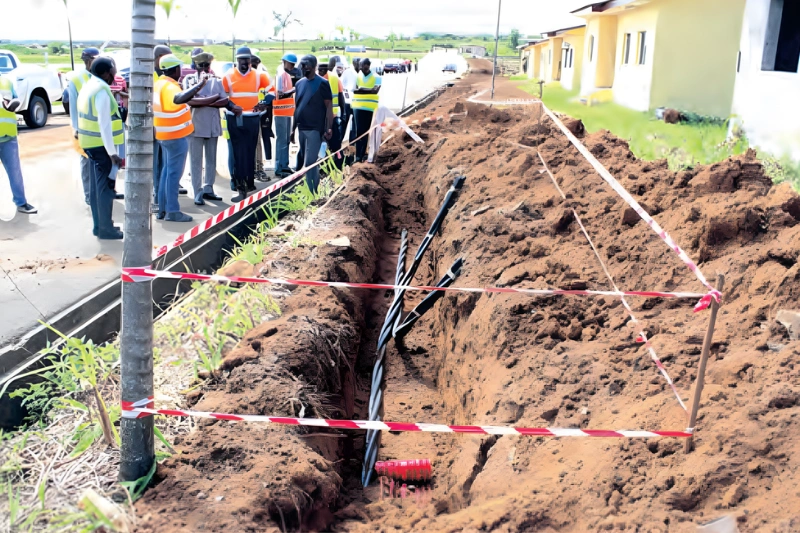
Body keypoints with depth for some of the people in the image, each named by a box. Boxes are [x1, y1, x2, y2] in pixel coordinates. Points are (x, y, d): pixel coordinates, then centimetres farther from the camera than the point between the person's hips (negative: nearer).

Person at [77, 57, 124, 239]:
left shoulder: (88, 86, 13)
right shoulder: (102, 90, -18)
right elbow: (104, 124, -23)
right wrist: (112, 152, -24)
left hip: (91, 143, 10)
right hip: (101, 145, -10)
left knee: (97, 186, 15)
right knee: (105, 186, -3)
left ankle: (99, 225, 22)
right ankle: (106, 229, 2)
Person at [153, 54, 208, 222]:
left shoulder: (159, 84, 9)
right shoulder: (170, 87, -21)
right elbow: (179, 99, -44)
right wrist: (199, 86, -45)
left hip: (166, 135, 10)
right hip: (176, 136, -10)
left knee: (167, 170, 15)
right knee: (174, 173, -4)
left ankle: (163, 209, 20)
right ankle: (172, 211, 1)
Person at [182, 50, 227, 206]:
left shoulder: (216, 80, 8)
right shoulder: (189, 79, 0)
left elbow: (225, 101, -4)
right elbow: (189, 100, -15)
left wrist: (202, 102, -13)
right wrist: (214, 98, -13)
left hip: (213, 124, 4)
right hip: (195, 124, -4)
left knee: (211, 159, 10)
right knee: (196, 160, -2)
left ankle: (208, 189, 19)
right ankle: (198, 193, 0)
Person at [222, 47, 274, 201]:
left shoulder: (259, 75, 3)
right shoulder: (228, 76, 1)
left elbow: (271, 90, 14)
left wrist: (265, 103, -2)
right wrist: (230, 107, -12)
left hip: (252, 119, 1)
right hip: (235, 119, -1)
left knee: (250, 152, 8)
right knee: (239, 154, -3)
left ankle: (250, 182, 21)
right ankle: (241, 188, -2)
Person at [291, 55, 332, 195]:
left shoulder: (322, 83, -7)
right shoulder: (300, 83, 12)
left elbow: (329, 107, -7)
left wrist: (329, 128, -14)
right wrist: (293, 128, 16)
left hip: (315, 129, -7)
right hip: (301, 129, 7)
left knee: (309, 163, -10)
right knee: (311, 162, 15)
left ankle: (311, 193, -5)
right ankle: (317, 188, 27)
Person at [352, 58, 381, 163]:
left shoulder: (376, 78, 1)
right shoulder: (356, 76, 6)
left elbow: (375, 90, -15)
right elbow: (354, 90, -6)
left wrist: (361, 89, -17)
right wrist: (368, 90, -18)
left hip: (371, 108, 0)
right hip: (358, 107, 1)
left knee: (366, 131, 5)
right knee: (359, 131, -5)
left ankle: (363, 154, 12)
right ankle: (358, 155, -6)